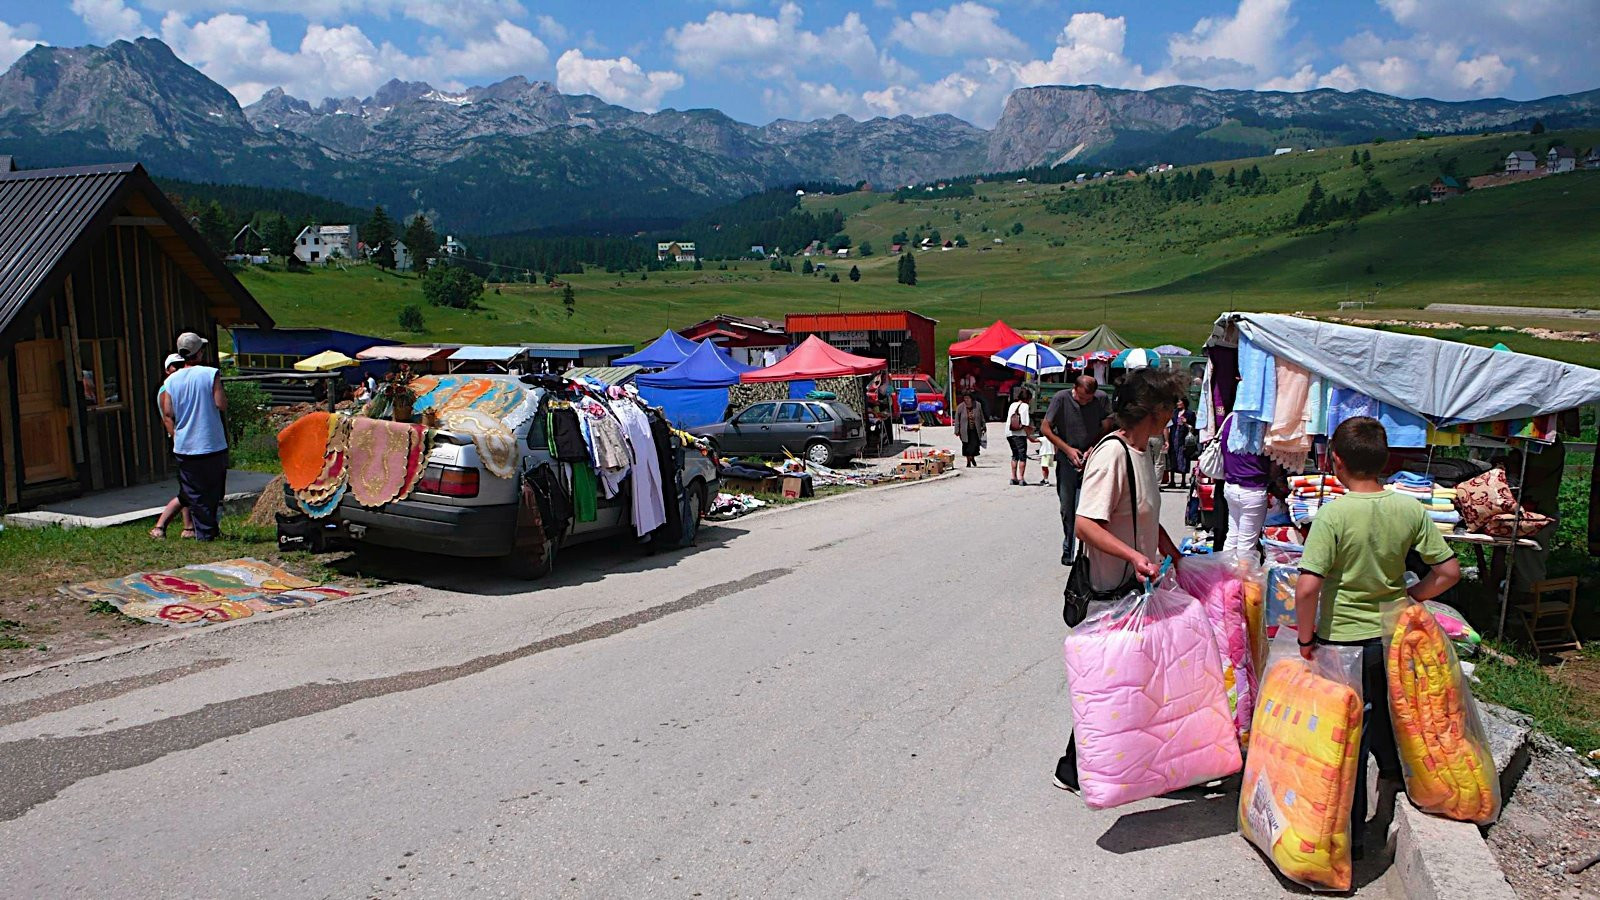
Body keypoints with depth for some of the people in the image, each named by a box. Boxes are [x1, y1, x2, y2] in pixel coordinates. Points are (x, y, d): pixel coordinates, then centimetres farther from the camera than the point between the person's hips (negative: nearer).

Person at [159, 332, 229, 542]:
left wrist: (175, 437, 13)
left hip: (185, 447, 3)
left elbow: (167, 414, 3)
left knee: (194, 493, 8)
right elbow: (221, 405, -13)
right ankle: (211, 529, 12)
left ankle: (203, 533, 7)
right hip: (213, 445, -3)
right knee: (214, 491, 11)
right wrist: (221, 394, 7)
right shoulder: (210, 374, -8)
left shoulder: (171, 380, 3)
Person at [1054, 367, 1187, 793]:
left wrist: (1174, 554, 22)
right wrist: (1134, 555, -37)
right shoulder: (1112, 453, -21)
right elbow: (1085, 524, -27)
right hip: (1109, 592, -9)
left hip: (1136, 585, 9)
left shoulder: (1142, 449, 9)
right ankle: (1073, 769, 16)